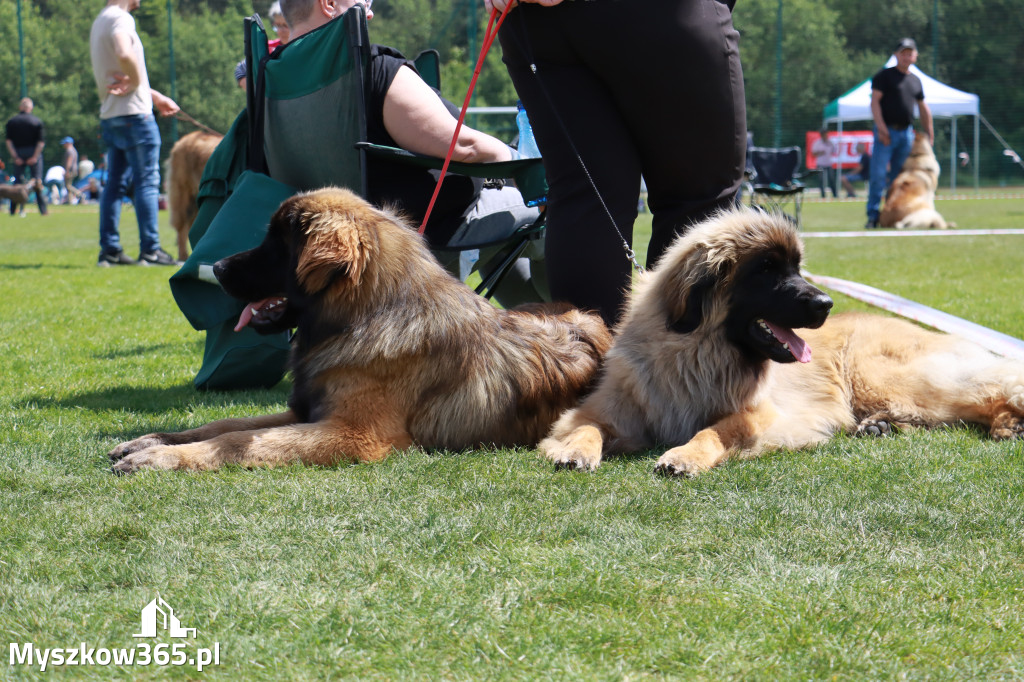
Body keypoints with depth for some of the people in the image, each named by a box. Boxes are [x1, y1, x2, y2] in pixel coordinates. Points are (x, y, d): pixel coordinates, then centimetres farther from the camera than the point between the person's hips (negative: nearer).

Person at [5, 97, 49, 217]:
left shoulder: (12, 121, 3)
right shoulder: (37, 121, -1)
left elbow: (9, 141, -4)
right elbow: (41, 142, -8)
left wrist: (15, 157, -4)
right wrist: (35, 157, -7)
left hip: (18, 154, 1)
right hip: (33, 152, -1)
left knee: (17, 181, 6)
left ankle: (13, 210, 3)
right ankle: (43, 210, -1)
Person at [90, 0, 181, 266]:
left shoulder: (100, 22, 19)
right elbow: (124, 54, -33)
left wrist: (156, 97, 26)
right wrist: (136, 82, -14)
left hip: (109, 116, 9)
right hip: (134, 114, -9)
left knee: (114, 183, 10)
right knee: (147, 181, -5)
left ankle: (109, 250, 9)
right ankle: (150, 251, -6)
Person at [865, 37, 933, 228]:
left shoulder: (915, 81, 17)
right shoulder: (885, 75, 0)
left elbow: (923, 108, 26)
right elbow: (875, 101, -7)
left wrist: (929, 133, 23)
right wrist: (881, 128, -16)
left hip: (906, 133, 5)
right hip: (886, 131, -5)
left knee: (898, 177, 7)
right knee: (878, 175, -12)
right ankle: (873, 216, -11)